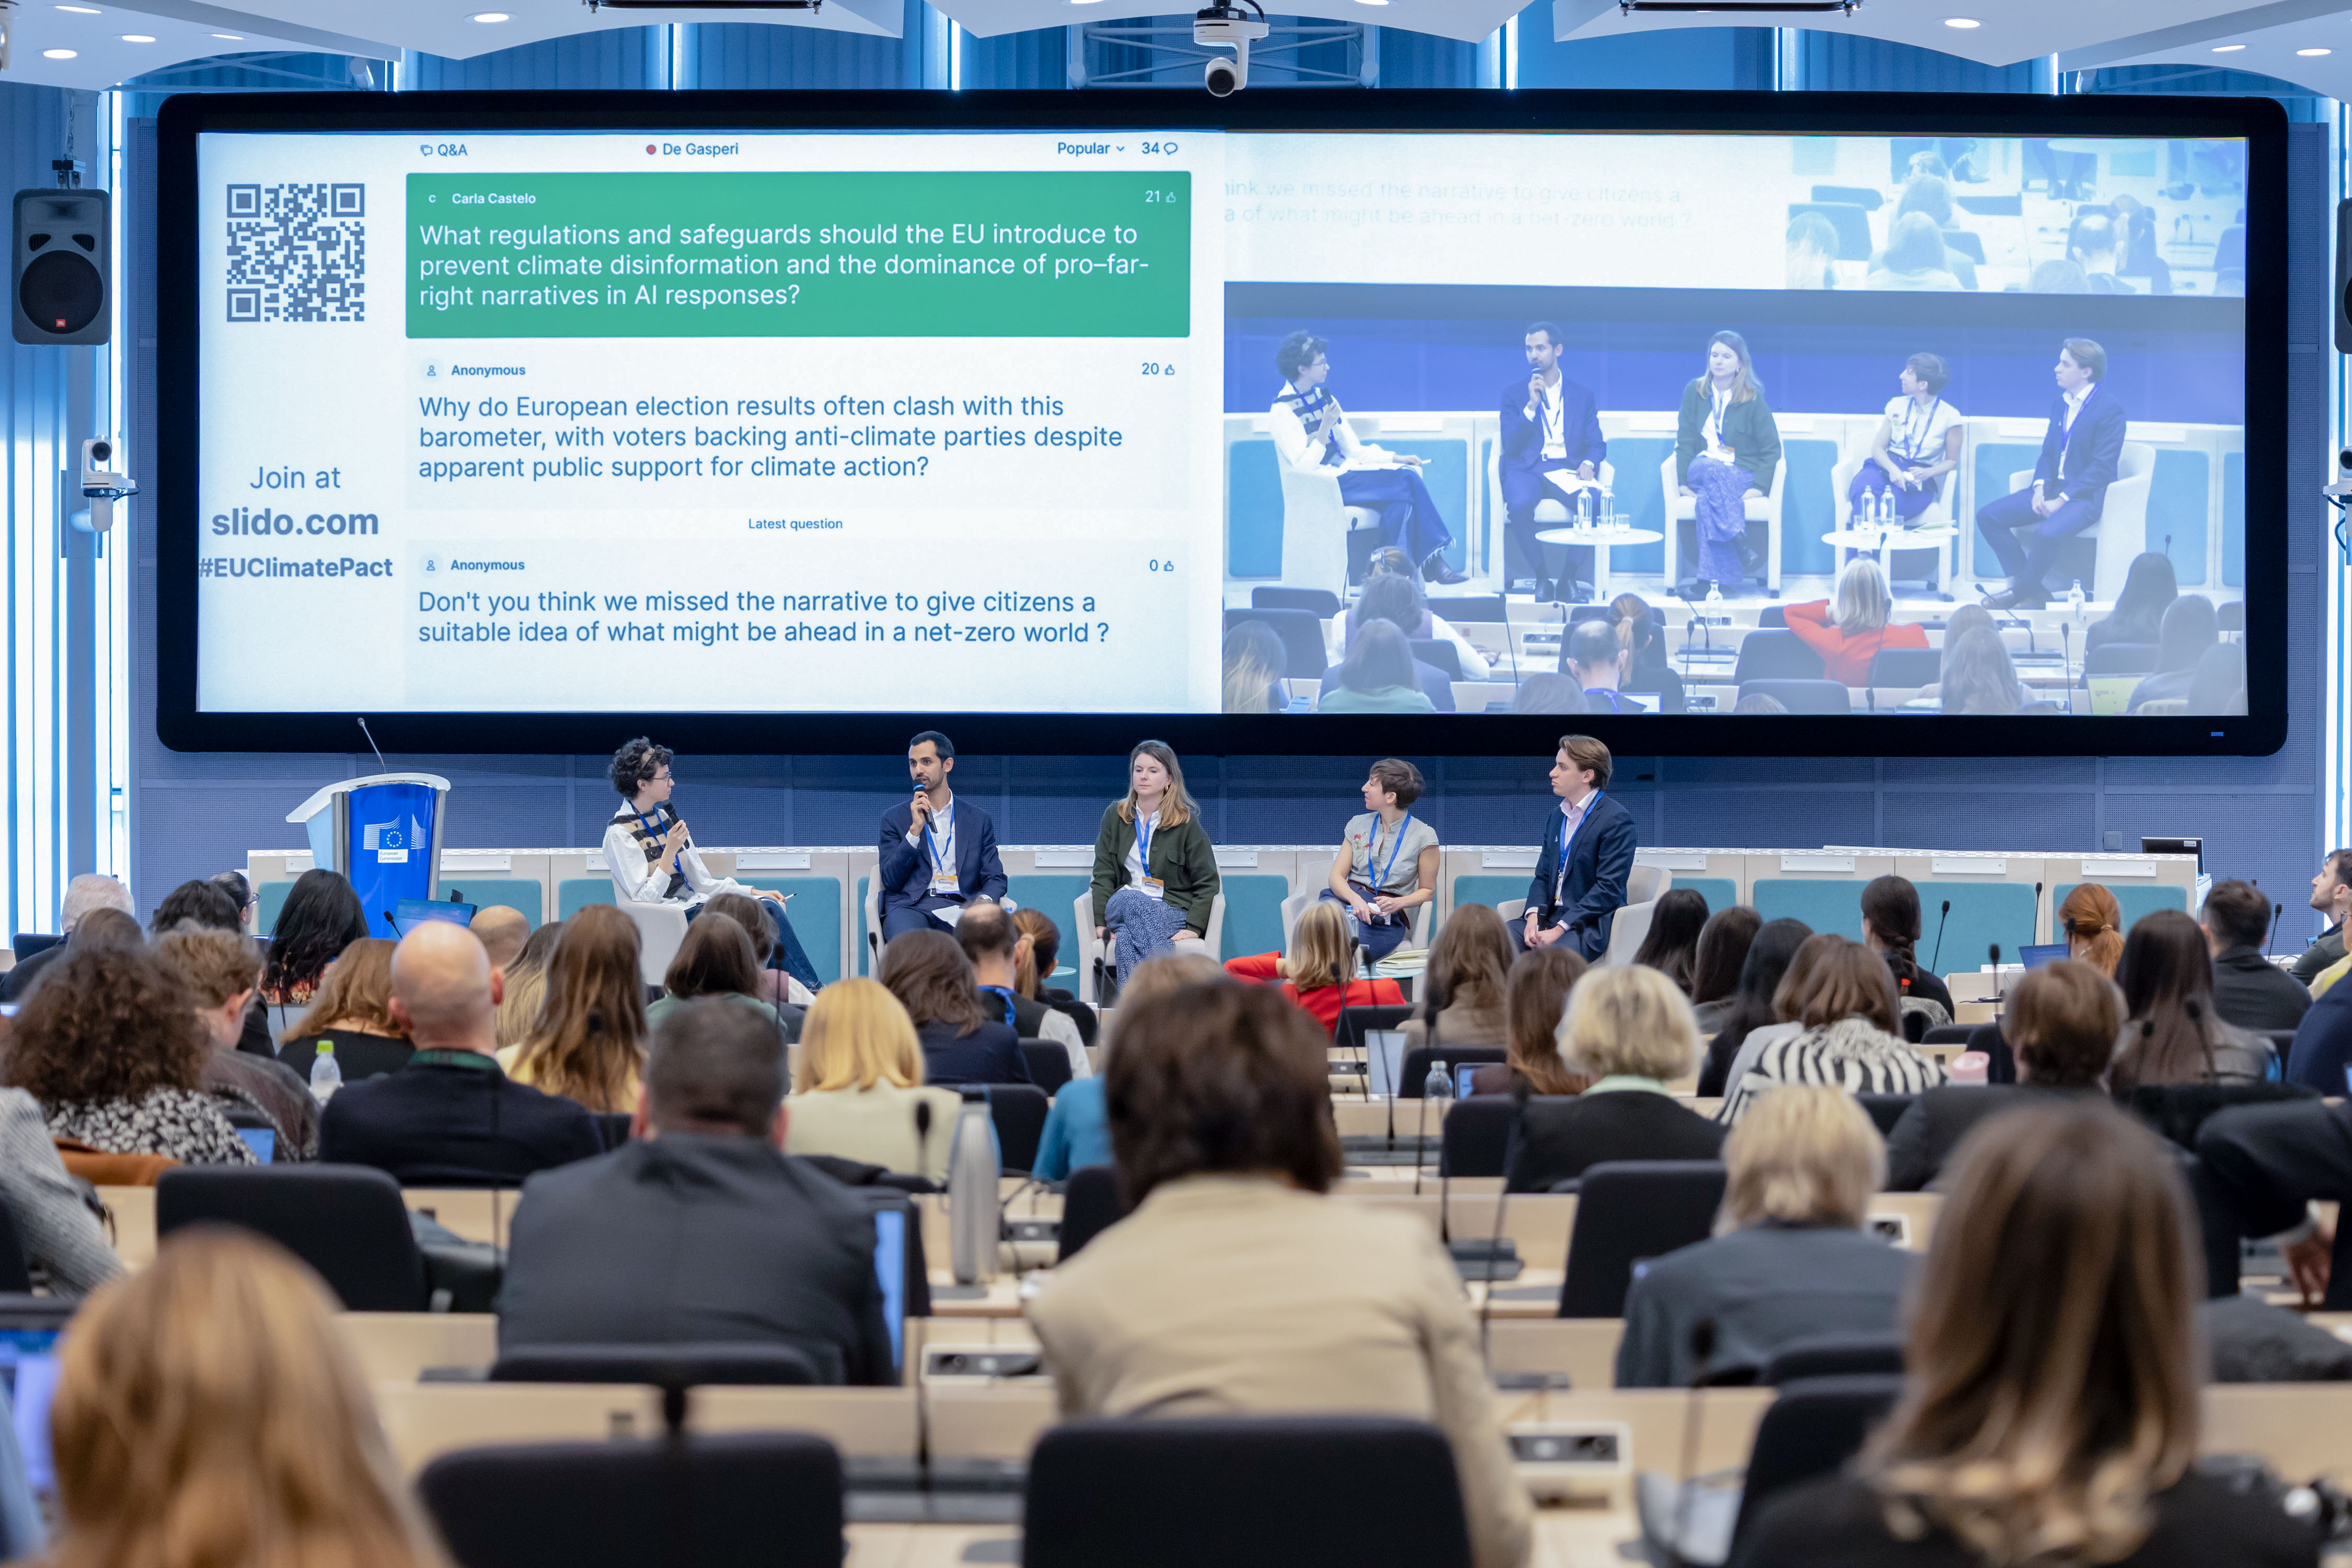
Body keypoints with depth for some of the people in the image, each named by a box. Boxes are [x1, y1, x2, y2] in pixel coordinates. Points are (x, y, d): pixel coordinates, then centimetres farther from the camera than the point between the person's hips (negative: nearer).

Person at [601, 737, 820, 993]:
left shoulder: (665, 818, 15)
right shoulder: (619, 834, -9)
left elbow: (702, 882, 16)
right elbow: (646, 898, -16)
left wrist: (754, 892, 7)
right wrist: (670, 851, -21)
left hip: (692, 903, 8)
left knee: (770, 906, -15)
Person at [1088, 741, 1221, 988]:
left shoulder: (1187, 823, 4)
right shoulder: (1115, 815, 13)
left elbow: (1207, 883, 3)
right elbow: (1103, 875, 10)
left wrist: (1194, 928, -12)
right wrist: (1100, 922, -5)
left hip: (1173, 910, -2)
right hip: (1120, 908, 2)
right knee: (1128, 898, -37)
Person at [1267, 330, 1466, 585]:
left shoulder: (1324, 399, 17)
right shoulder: (1281, 413, -6)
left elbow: (1354, 449, 18)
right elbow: (1305, 467, -15)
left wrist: (1395, 458, 5)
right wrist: (1325, 428, -24)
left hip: (1347, 470, 7)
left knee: (1408, 473, -21)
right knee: (1405, 480, -23)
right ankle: (1432, 560, -19)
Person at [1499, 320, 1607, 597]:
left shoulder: (1582, 396, 18)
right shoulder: (1514, 394, 13)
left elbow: (1597, 444, 14)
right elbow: (1510, 445, 2)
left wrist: (1589, 464, -10)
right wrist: (1531, 406, -8)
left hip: (1568, 469, 1)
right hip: (1527, 470, -1)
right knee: (1520, 504, -37)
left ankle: (1570, 575, -18)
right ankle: (1540, 575, -20)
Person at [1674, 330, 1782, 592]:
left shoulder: (1753, 399, 3)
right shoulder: (1694, 393, 10)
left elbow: (1771, 449, 1)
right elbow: (1685, 441, 8)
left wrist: (1759, 487, -13)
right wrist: (1683, 481, -7)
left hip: (1742, 476, -2)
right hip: (1700, 470, 2)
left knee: (1708, 499, -36)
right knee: (1711, 470, -37)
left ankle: (1715, 579, -39)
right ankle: (1741, 544, -45)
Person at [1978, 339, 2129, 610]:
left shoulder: (2110, 408, -12)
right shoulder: (2061, 403, 12)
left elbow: (2103, 466, -17)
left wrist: (2062, 499, -21)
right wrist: (2040, 488, -5)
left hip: (2086, 495, -8)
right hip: (2053, 488, 8)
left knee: (2047, 534, -36)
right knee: (1988, 515, -6)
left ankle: (2021, 592, -10)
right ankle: (2031, 589, -8)